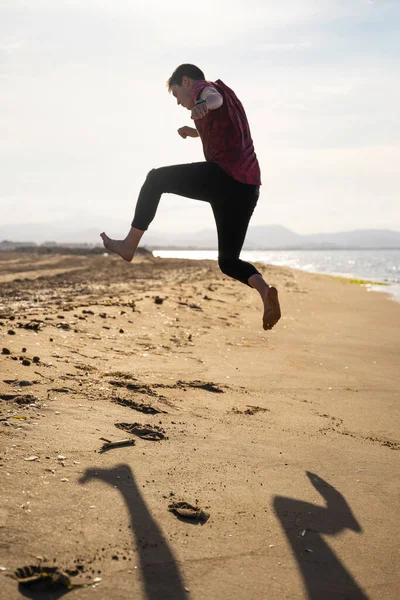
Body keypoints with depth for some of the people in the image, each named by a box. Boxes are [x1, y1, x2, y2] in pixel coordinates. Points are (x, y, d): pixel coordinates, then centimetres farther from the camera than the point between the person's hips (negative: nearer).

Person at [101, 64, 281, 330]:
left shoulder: (202, 86, 7)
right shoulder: (229, 94, 35)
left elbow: (214, 96, -22)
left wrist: (203, 105, -43)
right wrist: (196, 132, 53)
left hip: (223, 175, -9)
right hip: (248, 188, 9)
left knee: (156, 179, 11)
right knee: (228, 261, 13)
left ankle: (129, 245, 10)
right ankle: (265, 289, -15)